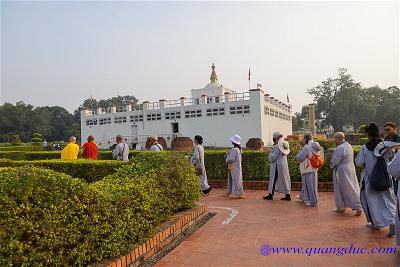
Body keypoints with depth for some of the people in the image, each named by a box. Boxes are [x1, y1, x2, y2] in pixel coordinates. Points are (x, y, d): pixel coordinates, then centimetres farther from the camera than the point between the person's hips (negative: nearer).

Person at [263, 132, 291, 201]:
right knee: (284, 179, 10)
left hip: (277, 165, -8)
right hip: (284, 165, 8)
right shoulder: (283, 145, 8)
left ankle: (270, 195, 9)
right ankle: (288, 195, 12)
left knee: (273, 180, 1)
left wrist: (270, 155, 0)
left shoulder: (277, 146, -18)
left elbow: (274, 157, -20)